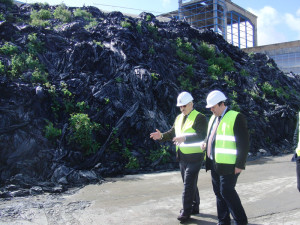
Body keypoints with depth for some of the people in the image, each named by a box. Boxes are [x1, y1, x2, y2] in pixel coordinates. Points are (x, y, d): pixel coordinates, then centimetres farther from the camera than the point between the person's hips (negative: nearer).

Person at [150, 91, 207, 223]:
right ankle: (195, 207, 30)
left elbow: (201, 136, -22)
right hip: (182, 157, 8)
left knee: (188, 185, -6)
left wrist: (184, 138, -33)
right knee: (190, 184, 17)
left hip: (194, 157, -7)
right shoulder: (179, 118, 13)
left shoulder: (199, 118, -11)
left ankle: (186, 212, 4)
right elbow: (172, 133, 13)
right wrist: (162, 136, -7)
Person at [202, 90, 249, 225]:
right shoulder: (213, 118, 14)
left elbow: (244, 143, -13)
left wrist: (240, 165, -16)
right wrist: (206, 144, 5)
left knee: (227, 191, -6)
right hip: (214, 163, 8)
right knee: (219, 192, 12)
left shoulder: (236, 117, -10)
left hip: (228, 164, -8)